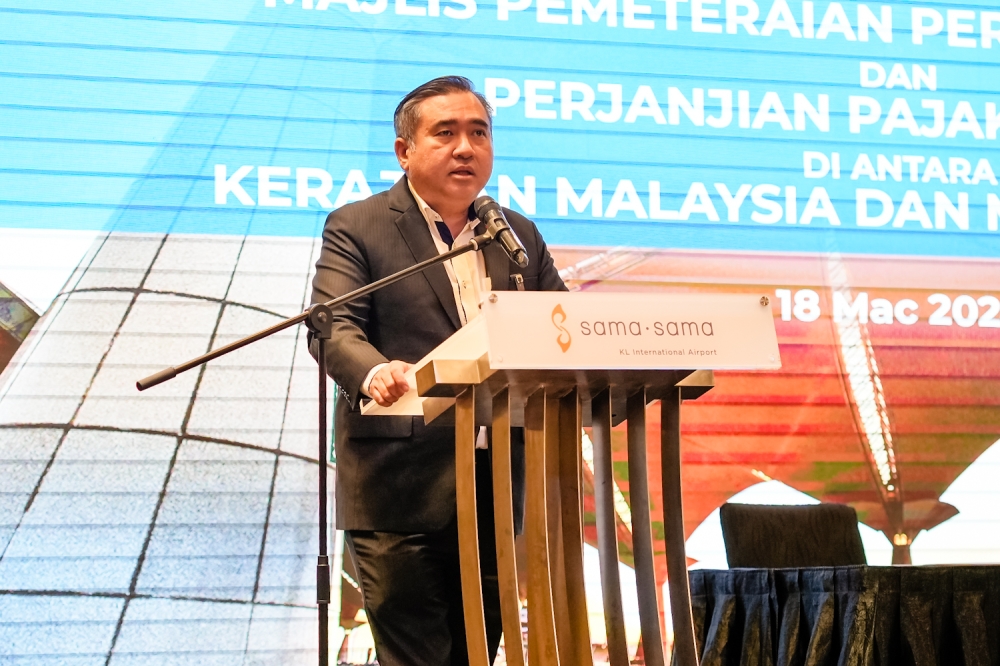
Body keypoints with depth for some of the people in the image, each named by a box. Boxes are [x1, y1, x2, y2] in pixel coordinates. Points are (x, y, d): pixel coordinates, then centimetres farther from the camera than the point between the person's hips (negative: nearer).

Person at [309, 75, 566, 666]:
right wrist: (375, 372, -33)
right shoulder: (357, 229, 2)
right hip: (400, 490, -5)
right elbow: (334, 329, -11)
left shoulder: (519, 236, 17)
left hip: (495, 488, 5)